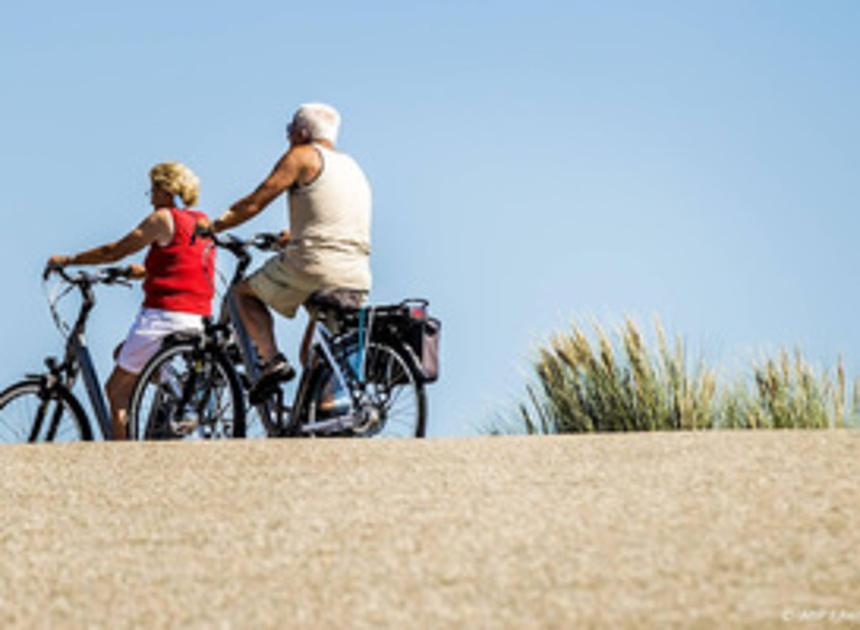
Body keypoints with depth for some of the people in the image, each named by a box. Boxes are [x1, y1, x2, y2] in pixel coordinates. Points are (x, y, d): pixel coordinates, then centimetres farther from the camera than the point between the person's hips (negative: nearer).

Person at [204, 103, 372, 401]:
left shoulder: (302, 156, 2)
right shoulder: (353, 167, 24)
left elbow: (253, 204, -1)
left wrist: (214, 226, 11)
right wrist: (290, 236, 44)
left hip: (314, 268, -7)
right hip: (358, 280, 7)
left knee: (244, 292, 16)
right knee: (312, 354, 21)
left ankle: (272, 359, -4)